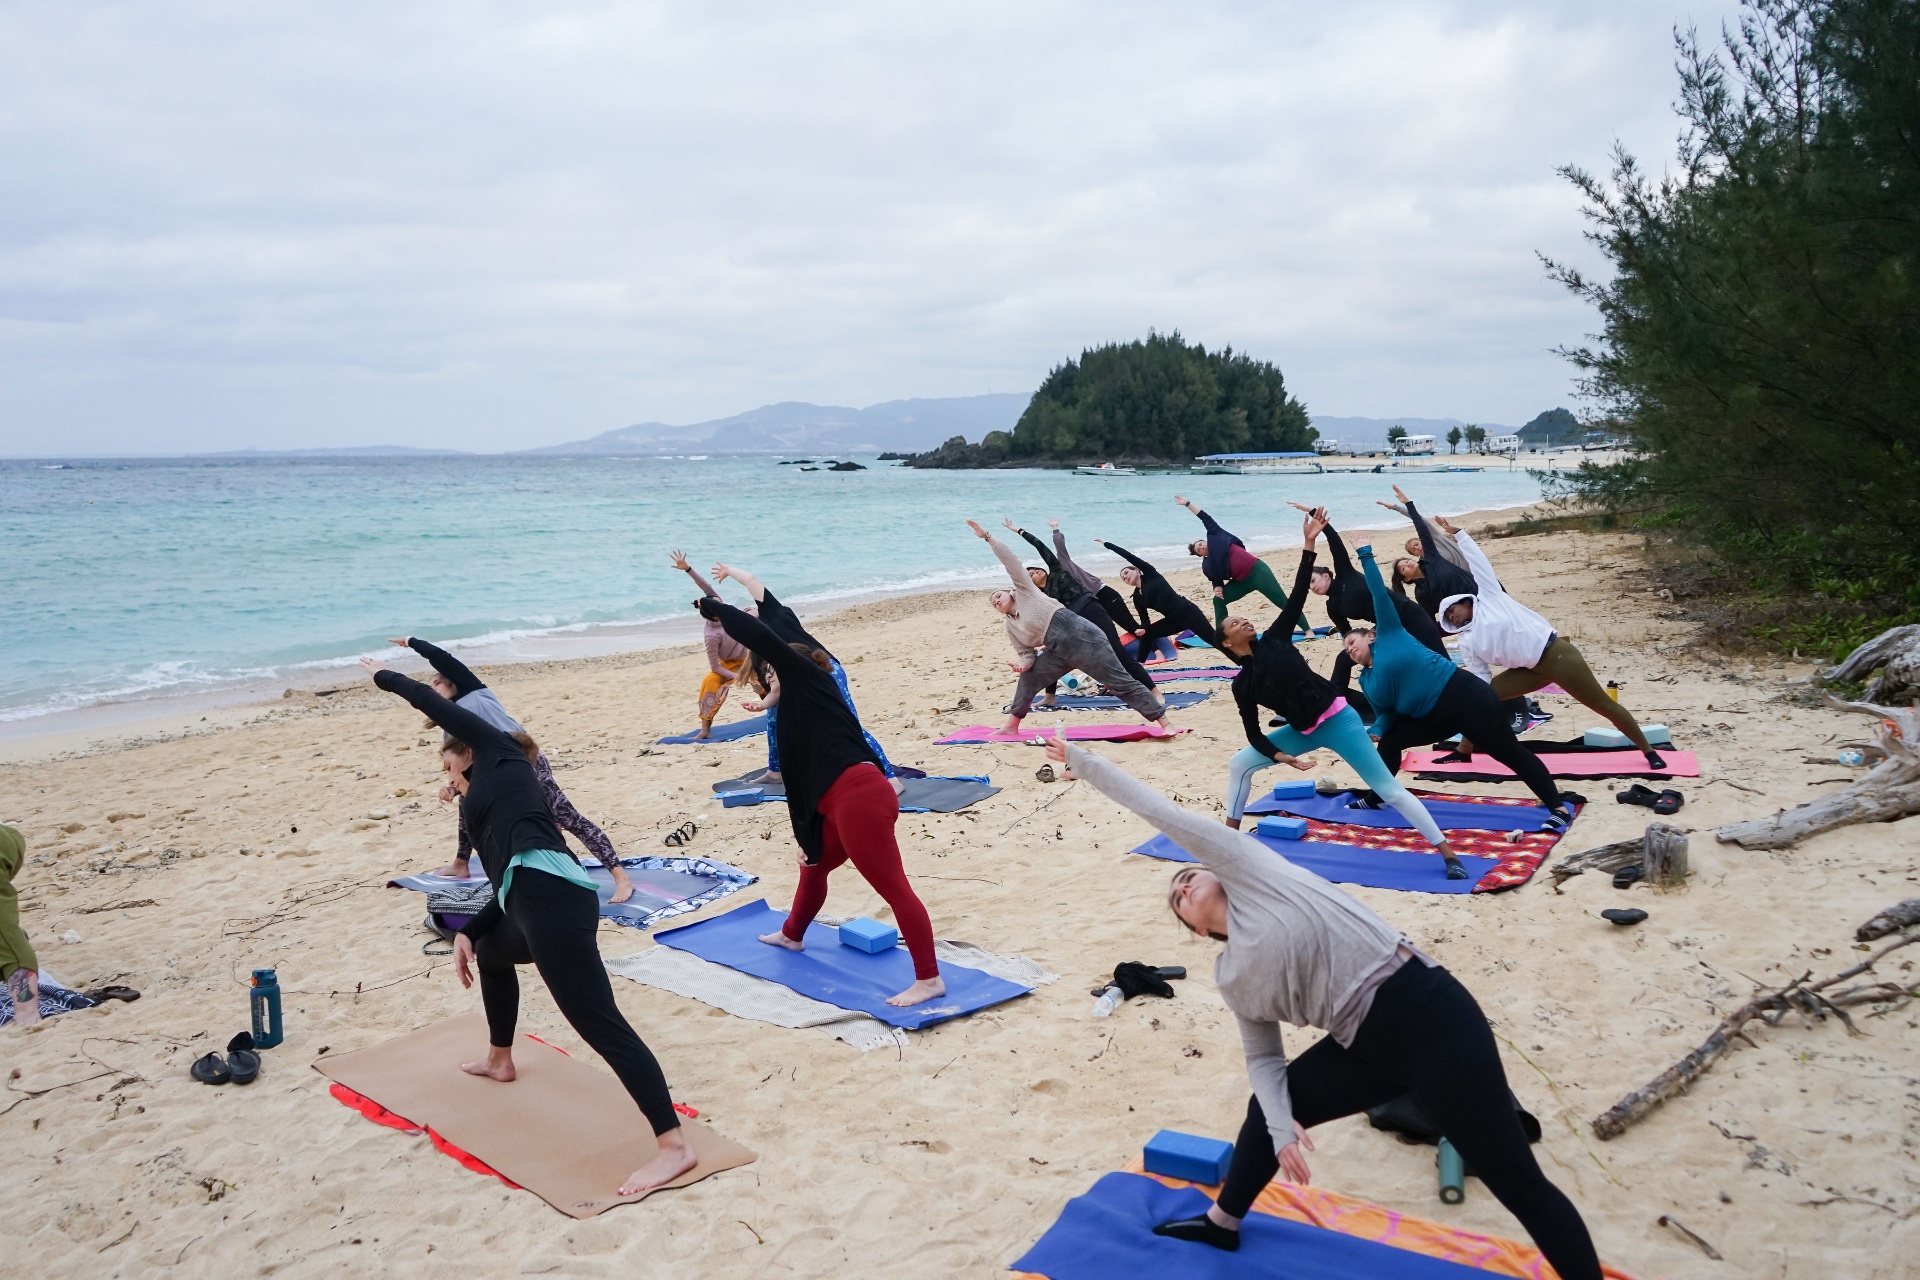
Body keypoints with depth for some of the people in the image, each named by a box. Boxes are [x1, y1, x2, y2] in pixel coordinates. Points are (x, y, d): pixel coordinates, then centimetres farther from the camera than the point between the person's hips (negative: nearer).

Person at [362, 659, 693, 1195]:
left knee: (601, 1024, -17)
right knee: (491, 951, 40)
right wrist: (467, 933, 29)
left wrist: (385, 676, 33)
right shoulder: (496, 795, 35)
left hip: (550, 894, -10)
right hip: (537, 896, 10)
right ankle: (500, 1060, 58)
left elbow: (441, 706, 19)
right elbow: (508, 886, 35)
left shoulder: (499, 753, 16)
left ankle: (674, 1146, -22)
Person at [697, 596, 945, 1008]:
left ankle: (929, 979, -7)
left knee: (894, 887, -9)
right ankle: (792, 936, 55)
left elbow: (761, 638, -6)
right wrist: (806, 838, 30)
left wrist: (712, 607, 7)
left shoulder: (808, 679, 5)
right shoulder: (803, 706, 28)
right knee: (814, 866, 31)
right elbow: (807, 777, 29)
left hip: (858, 797, -11)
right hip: (845, 802, 11)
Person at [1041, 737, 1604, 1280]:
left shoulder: (1248, 870, -1)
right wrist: (1281, 1126, 0)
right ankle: (1221, 1223, 43)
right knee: (1265, 1110, 20)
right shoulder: (1230, 975, 17)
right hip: (1368, 1046, 8)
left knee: (1516, 1182, -1)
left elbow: (1161, 811, -1)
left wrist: (1084, 761, 0)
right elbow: (1263, 1057, 16)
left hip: (1427, 1012, -8)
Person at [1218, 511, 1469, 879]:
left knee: (1388, 789, -7)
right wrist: (1281, 756, -14)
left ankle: (1448, 854, -4)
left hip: (1337, 719, -4)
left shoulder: (1274, 639, -1)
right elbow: (1254, 734, 1)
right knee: (1239, 763, 4)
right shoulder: (1242, 685, 2)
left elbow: (1297, 596, -5)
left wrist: (1308, 543, -10)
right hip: (1303, 732, 4)